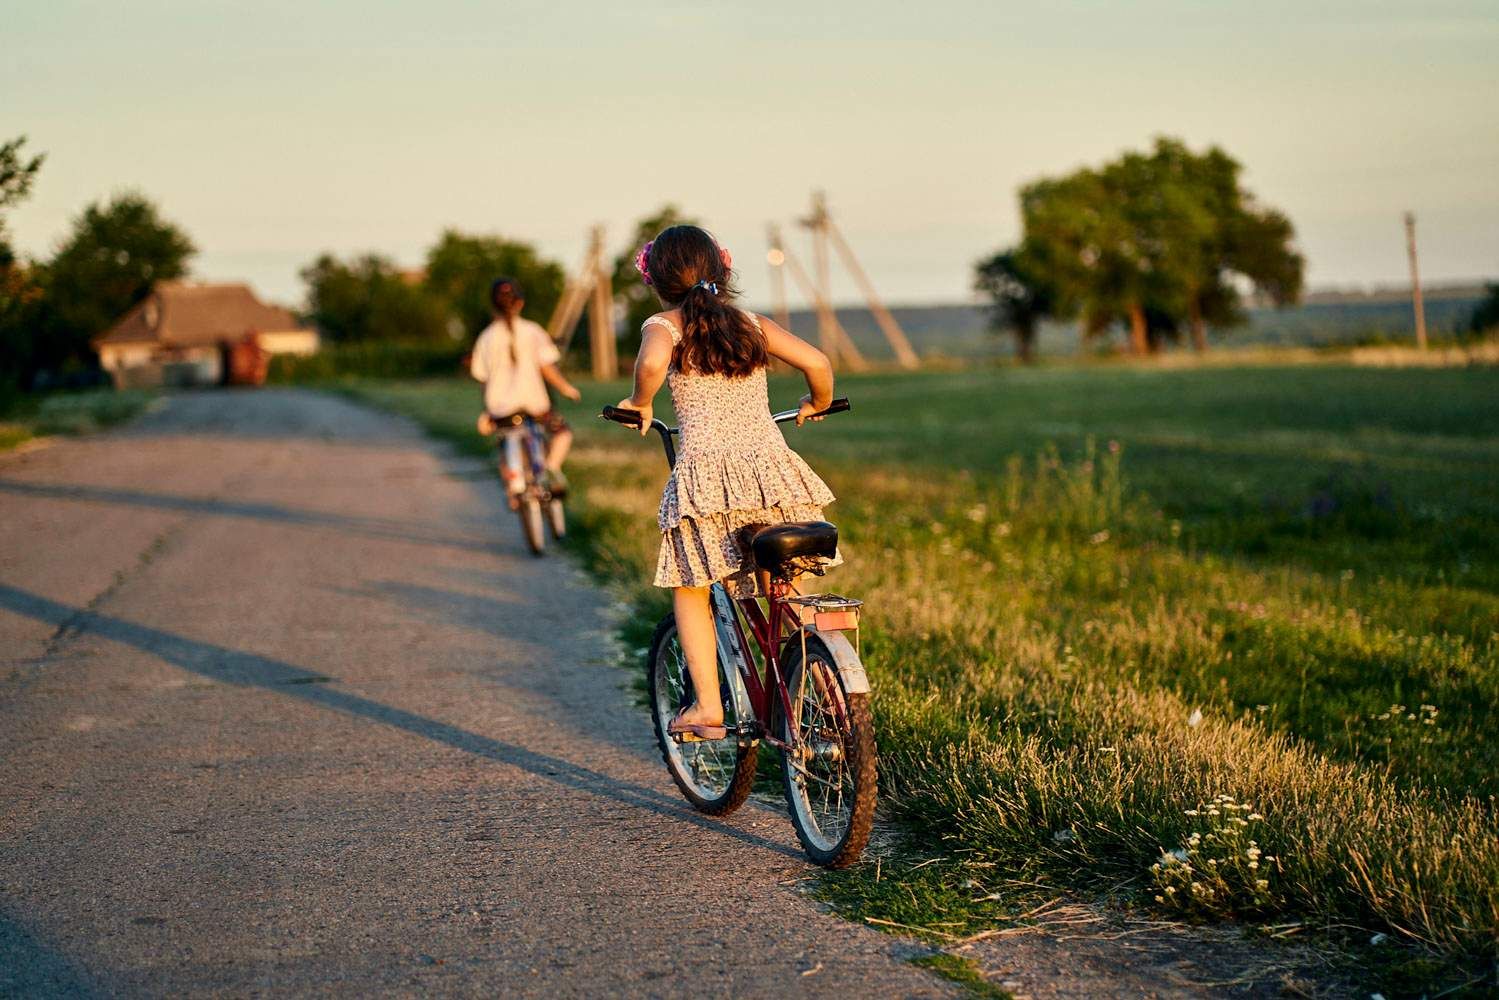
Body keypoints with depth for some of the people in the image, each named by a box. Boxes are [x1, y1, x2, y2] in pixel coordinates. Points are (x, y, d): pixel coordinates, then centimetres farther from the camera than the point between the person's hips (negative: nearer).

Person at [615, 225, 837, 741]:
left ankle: (707, 705, 8)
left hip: (706, 471, -3)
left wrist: (639, 403, -1)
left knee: (690, 585, 15)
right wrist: (817, 404, 25)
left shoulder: (665, 325, 4)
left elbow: (652, 363, -20)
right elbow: (816, 362, 6)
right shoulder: (750, 324, 16)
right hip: (772, 466, 3)